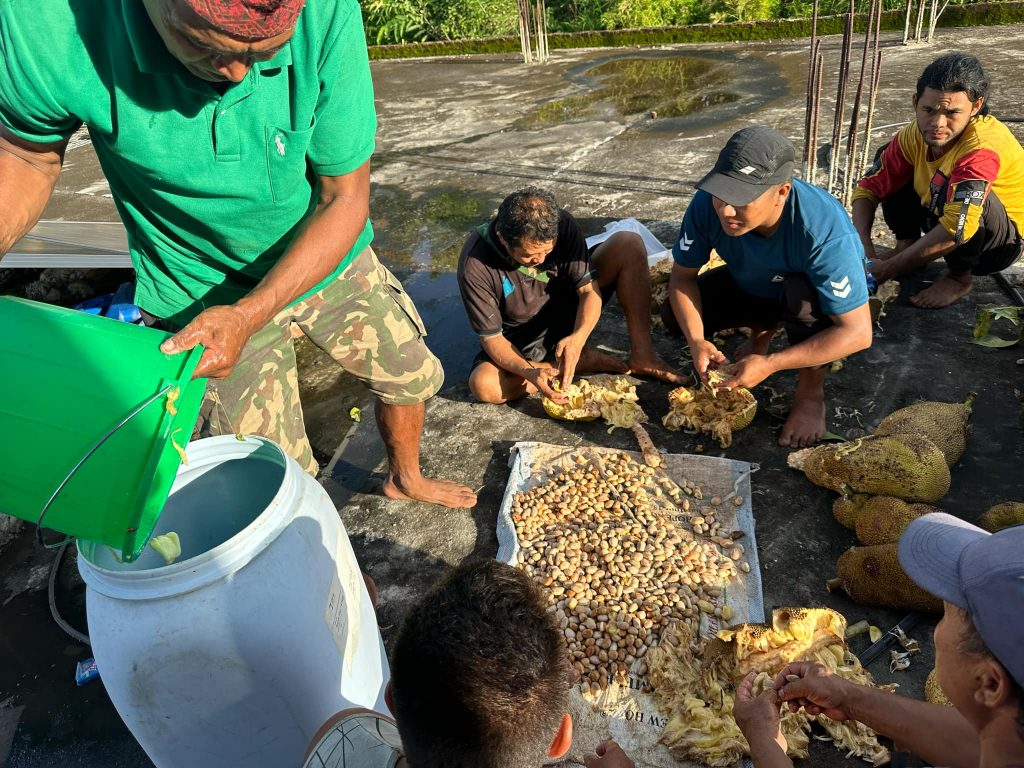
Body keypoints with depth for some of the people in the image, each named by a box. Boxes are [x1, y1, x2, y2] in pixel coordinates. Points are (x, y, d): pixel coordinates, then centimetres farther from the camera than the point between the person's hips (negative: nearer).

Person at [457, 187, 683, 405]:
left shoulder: (561, 224, -23)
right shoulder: (475, 266, -30)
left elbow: (590, 290, -20)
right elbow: (492, 338, -24)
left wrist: (578, 337, -39)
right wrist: (529, 371, -42)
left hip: (570, 313, 2)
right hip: (522, 341, -2)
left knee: (628, 244, -17)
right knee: (483, 385, -34)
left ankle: (641, 355, -16)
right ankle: (583, 360, -15)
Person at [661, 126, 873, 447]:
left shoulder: (823, 230, -41)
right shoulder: (707, 204, -30)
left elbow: (858, 333, -37)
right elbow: (682, 277, -16)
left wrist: (770, 364, -42)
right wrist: (696, 341, -31)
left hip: (818, 292, -4)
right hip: (754, 285, 4)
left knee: (801, 292, -39)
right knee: (675, 314, -13)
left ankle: (811, 391, -12)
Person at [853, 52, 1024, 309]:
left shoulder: (982, 146, -33)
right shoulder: (914, 135, -14)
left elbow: (956, 230, -41)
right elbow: (868, 188, -9)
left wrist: (888, 270, -36)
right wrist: (864, 249, -24)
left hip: (1001, 241, -5)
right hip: (940, 226, 6)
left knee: (957, 196, -36)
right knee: (892, 176, -5)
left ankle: (959, 277, -12)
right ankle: (907, 247, 5)